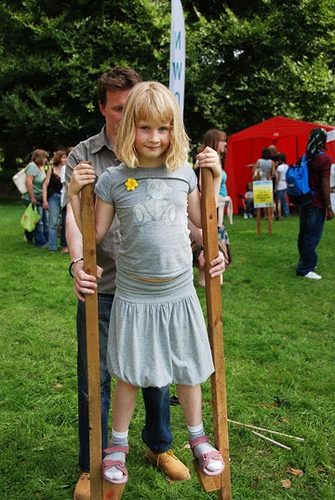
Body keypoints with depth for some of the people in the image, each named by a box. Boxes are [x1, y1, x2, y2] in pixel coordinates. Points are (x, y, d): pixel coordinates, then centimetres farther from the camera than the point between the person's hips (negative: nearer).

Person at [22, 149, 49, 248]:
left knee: (45, 220, 12)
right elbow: (28, 181, -22)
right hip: (33, 199, -9)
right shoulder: (32, 166, -13)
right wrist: (32, 197, -25)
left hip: (41, 199, 9)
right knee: (38, 222, -3)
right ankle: (40, 243, 6)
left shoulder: (41, 168, 16)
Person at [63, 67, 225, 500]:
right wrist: (78, 262, -34)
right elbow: (75, 218, -15)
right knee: (94, 380, 9)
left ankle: (159, 446, 42)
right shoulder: (82, 157, -2)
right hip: (101, 289, -1)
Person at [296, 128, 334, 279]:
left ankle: (305, 262, 31)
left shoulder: (304, 158, 8)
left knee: (304, 234, 17)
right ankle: (305, 269, 2)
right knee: (312, 237, -2)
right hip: (317, 204, -8)